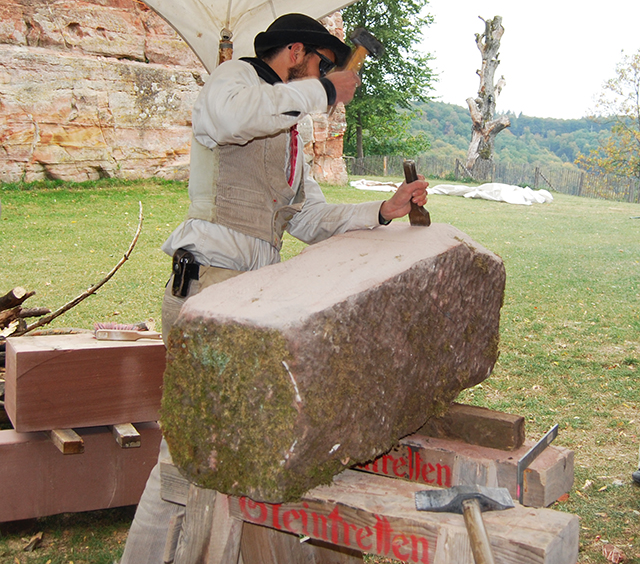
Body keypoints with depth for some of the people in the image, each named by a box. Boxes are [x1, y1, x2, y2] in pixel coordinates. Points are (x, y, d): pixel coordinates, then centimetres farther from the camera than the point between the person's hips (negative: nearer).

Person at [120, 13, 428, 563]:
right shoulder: (234, 76, 2)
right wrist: (322, 90, -14)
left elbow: (312, 220, 22)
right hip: (208, 285, -9)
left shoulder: (291, 135, 28)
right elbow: (227, 114, -25)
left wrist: (384, 211, 9)